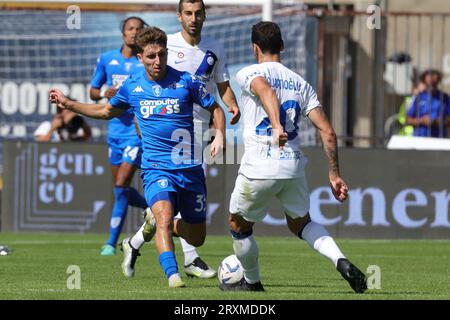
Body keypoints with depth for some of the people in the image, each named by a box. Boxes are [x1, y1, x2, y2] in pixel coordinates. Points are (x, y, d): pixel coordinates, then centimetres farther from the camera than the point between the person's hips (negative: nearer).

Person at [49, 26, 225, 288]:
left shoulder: (186, 81, -3)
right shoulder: (132, 87, 5)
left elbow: (215, 108, 8)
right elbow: (107, 111, 25)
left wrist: (220, 136, -10)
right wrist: (68, 104, 20)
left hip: (190, 168, 1)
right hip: (156, 169, -1)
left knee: (197, 238, 9)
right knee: (165, 215, -31)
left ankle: (157, 223, 39)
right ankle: (172, 275, -38)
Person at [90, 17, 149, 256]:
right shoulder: (106, 59, 7)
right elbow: (93, 92, 14)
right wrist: (105, 94, -7)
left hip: (139, 130, -4)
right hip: (115, 128, 4)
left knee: (121, 184, -12)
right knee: (120, 187, 10)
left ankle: (112, 242, -7)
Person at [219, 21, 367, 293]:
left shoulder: (248, 74, -1)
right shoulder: (301, 83, 13)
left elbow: (266, 91, -26)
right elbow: (327, 131, 5)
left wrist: (276, 126, -42)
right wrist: (334, 174, 10)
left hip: (258, 168, -5)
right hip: (293, 166, 5)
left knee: (238, 225, 21)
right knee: (301, 223, 25)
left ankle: (252, 282, 33)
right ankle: (341, 261, 2)